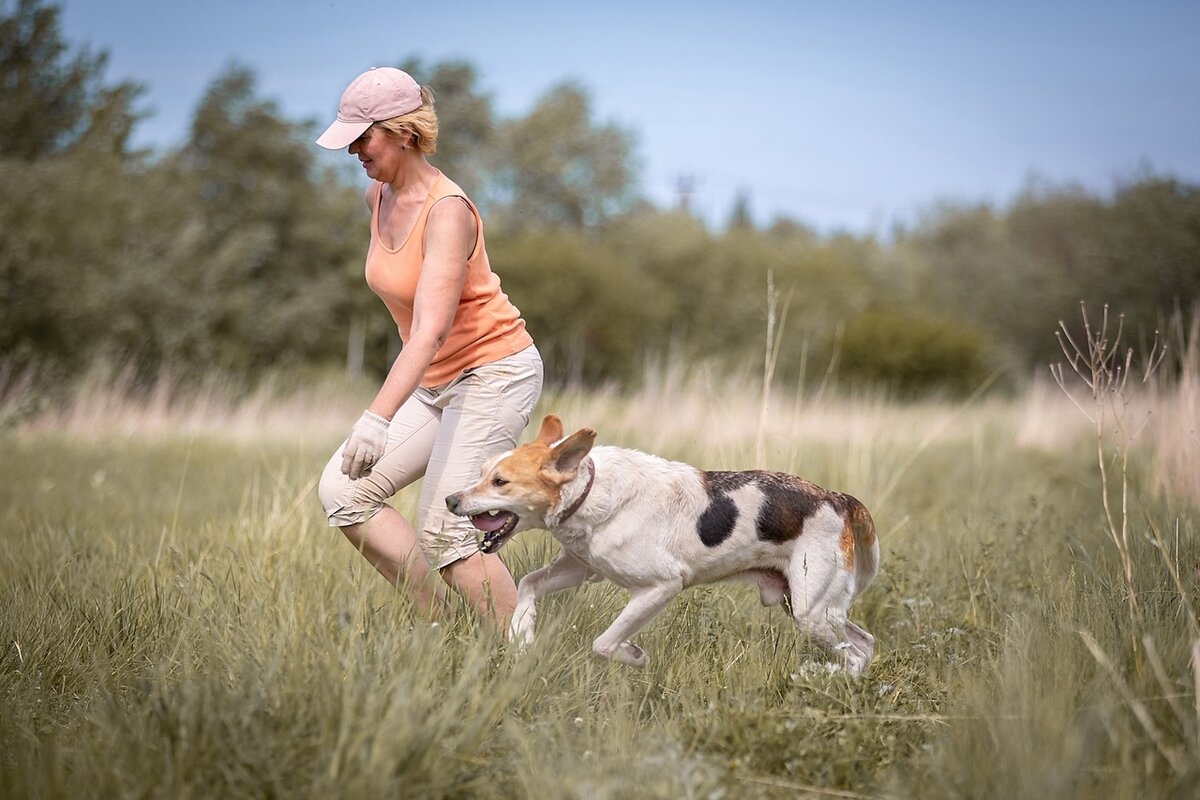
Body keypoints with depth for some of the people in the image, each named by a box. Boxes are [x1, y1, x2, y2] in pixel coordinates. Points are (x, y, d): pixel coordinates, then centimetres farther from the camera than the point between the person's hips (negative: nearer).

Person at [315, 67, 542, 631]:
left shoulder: (446, 210, -23)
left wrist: (378, 418, -45)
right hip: (437, 382, 9)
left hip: (495, 372, -9)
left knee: (444, 534, -16)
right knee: (342, 491, -2)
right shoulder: (378, 196, 3)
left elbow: (431, 331, -35)